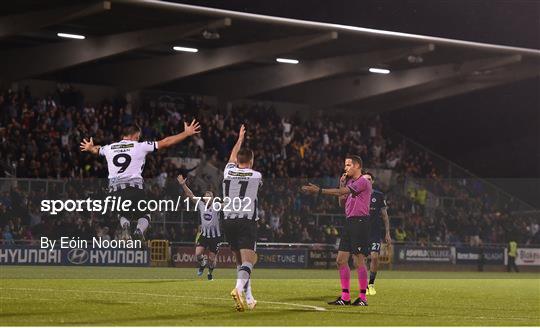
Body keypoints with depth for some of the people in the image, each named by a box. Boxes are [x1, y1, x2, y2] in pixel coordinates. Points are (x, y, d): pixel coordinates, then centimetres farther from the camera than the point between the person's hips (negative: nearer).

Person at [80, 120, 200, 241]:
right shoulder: (140, 146, 4)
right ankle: (139, 231, -19)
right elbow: (165, 143, 5)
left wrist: (89, 148, 64)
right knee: (144, 215, 14)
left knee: (122, 214, 24)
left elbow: (95, 150, 39)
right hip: (134, 186, -3)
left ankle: (124, 226, -11)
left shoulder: (109, 148, 15)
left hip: (115, 188, 3)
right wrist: (187, 133, 13)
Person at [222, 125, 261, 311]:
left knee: (240, 260, 15)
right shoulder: (256, 176, 2)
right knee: (247, 260, -11)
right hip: (247, 222, -4)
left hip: (228, 221, 4)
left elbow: (232, 157, 31)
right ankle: (239, 288, -38)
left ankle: (248, 297, 15)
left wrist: (240, 139, 46)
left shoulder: (228, 172, 8)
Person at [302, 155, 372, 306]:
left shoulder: (363, 182, -10)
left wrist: (319, 190, -19)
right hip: (349, 222, 9)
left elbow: (341, 192, -18)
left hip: (360, 221, -9)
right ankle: (345, 297, 9)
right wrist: (342, 184, 10)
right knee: (341, 260, 5)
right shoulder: (349, 182, 18)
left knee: (359, 260, -9)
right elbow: (342, 202, 21)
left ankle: (363, 298, -4)